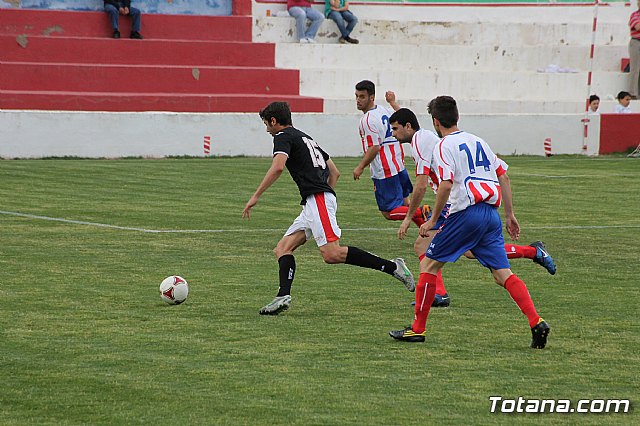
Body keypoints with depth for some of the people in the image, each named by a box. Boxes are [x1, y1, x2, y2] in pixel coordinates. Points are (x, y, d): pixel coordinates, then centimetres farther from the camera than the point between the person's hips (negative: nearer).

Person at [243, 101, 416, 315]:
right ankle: (283, 295, -14)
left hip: (318, 199, -10)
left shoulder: (283, 137, 0)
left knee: (332, 254, -20)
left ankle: (392, 267, -18)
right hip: (311, 205, 10)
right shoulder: (306, 138, 29)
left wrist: (255, 196, -16)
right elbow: (335, 172, 31)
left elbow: (277, 167, -19)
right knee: (282, 248, 5)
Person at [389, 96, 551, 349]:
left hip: (466, 213, -7)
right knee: (503, 274, 2)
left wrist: (433, 220, -9)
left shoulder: (444, 146, -4)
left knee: (429, 264, 7)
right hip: (491, 214, 7)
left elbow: (446, 186, -17)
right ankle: (536, 322, -16)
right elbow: (503, 175, 19)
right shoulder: (477, 141, 19)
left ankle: (418, 329, 9)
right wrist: (509, 215, 22)